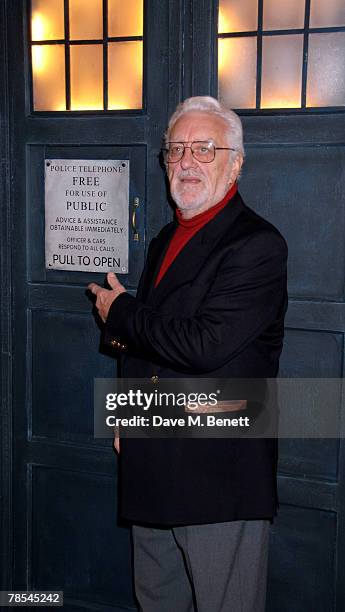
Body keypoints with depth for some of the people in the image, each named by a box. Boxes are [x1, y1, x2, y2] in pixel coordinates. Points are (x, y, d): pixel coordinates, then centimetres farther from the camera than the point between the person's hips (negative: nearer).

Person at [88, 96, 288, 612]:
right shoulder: (167, 239, 13)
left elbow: (204, 344, -27)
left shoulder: (257, 244, -15)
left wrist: (120, 312, -11)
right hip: (152, 469, 8)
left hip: (220, 476, -8)